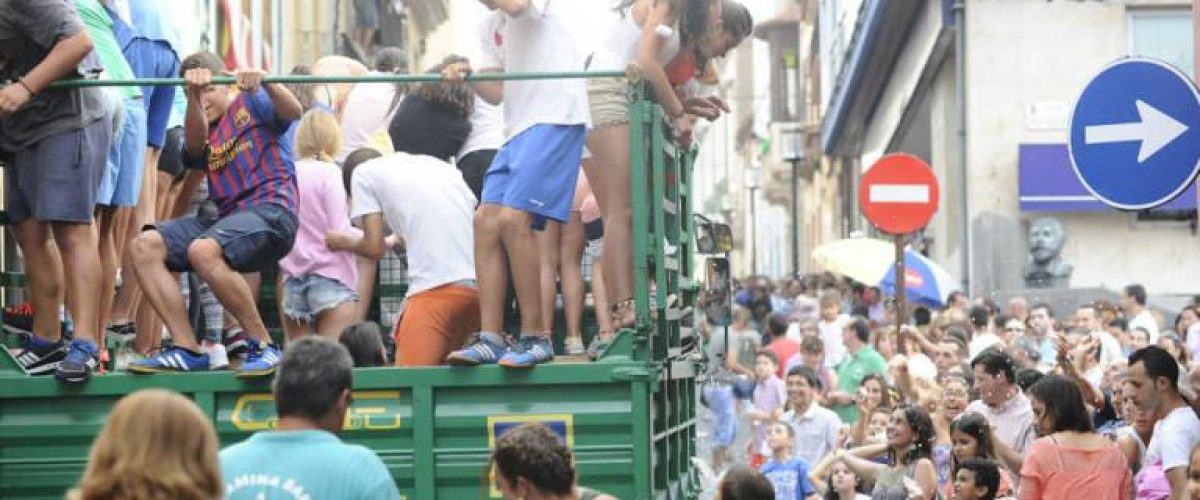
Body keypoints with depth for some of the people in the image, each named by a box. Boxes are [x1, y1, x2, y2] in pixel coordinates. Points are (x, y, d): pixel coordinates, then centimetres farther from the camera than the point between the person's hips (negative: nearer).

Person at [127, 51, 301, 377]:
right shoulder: (203, 134, 24)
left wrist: (264, 82, -29)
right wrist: (192, 95, -20)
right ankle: (188, 351, -12)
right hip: (227, 216, 7)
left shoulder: (250, 101, 12)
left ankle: (263, 347, -23)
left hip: (271, 210, -7)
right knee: (145, 246, -8)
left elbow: (293, 112, -9)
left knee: (203, 250, -34)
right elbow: (194, 146, -3)